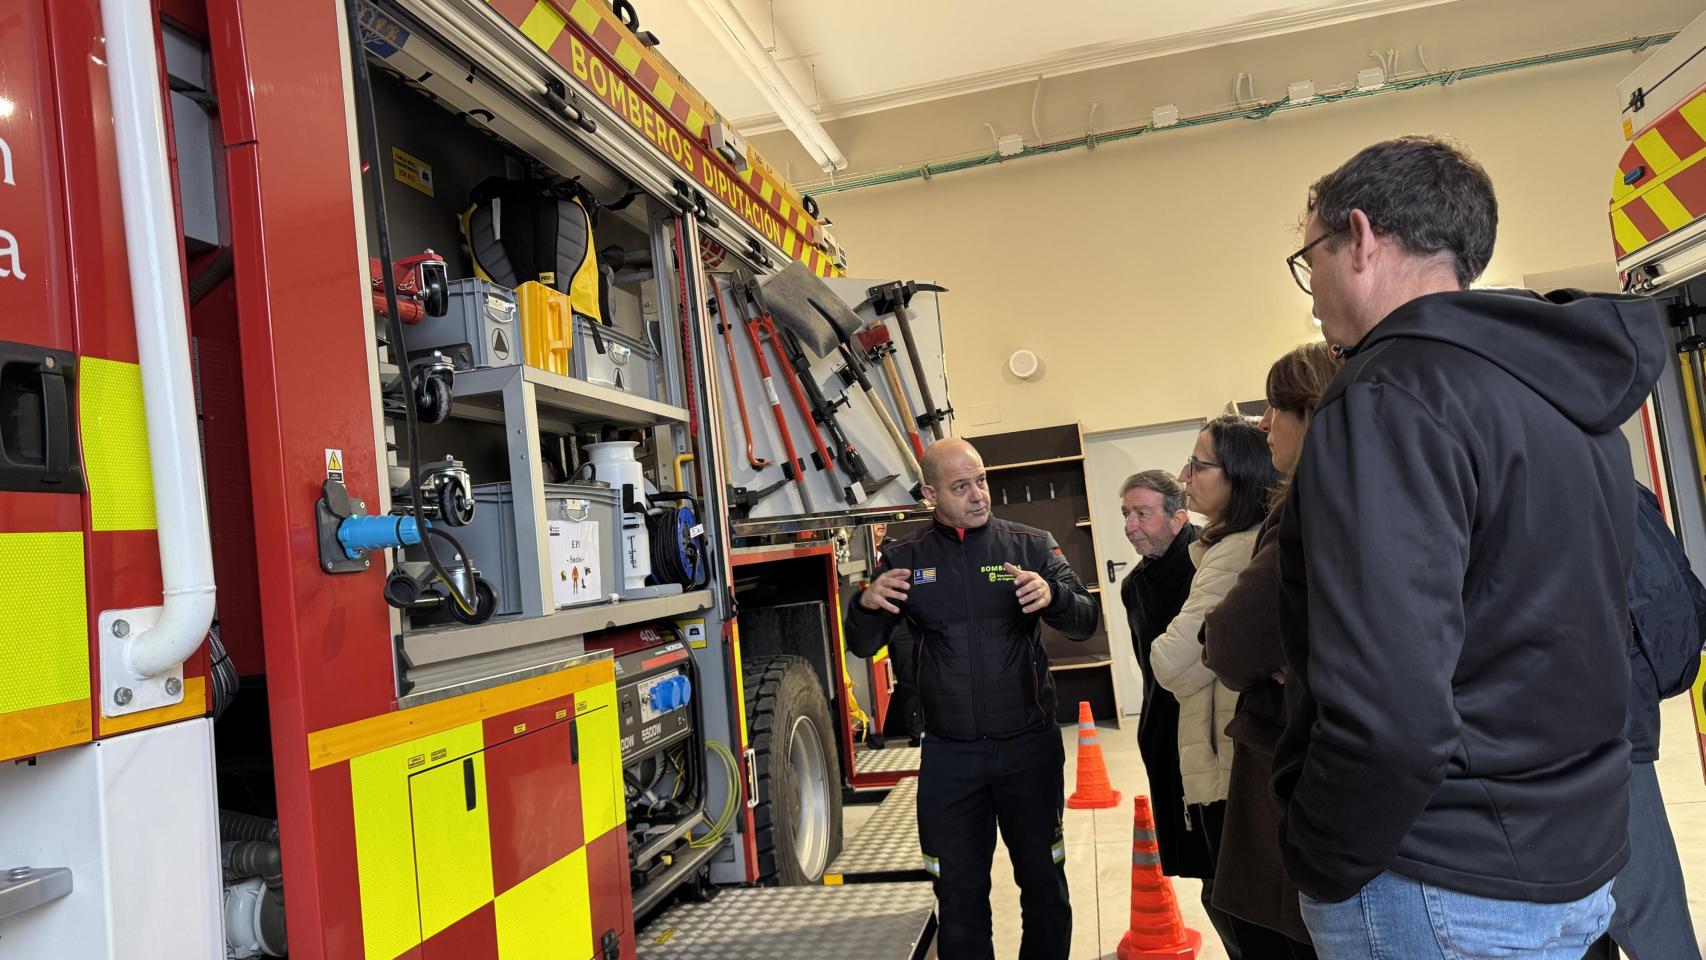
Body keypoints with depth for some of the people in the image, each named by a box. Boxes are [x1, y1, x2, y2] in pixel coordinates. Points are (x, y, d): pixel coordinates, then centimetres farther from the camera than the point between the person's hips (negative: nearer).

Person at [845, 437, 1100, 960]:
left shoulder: (1031, 544, -1)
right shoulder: (904, 558, 1)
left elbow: (1086, 621, -4)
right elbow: (863, 646, 3)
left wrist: (1052, 595, -26)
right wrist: (866, 604, -20)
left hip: (1030, 746, 0)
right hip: (949, 756, 0)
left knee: (1044, 883, 15)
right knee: (959, 896, 11)